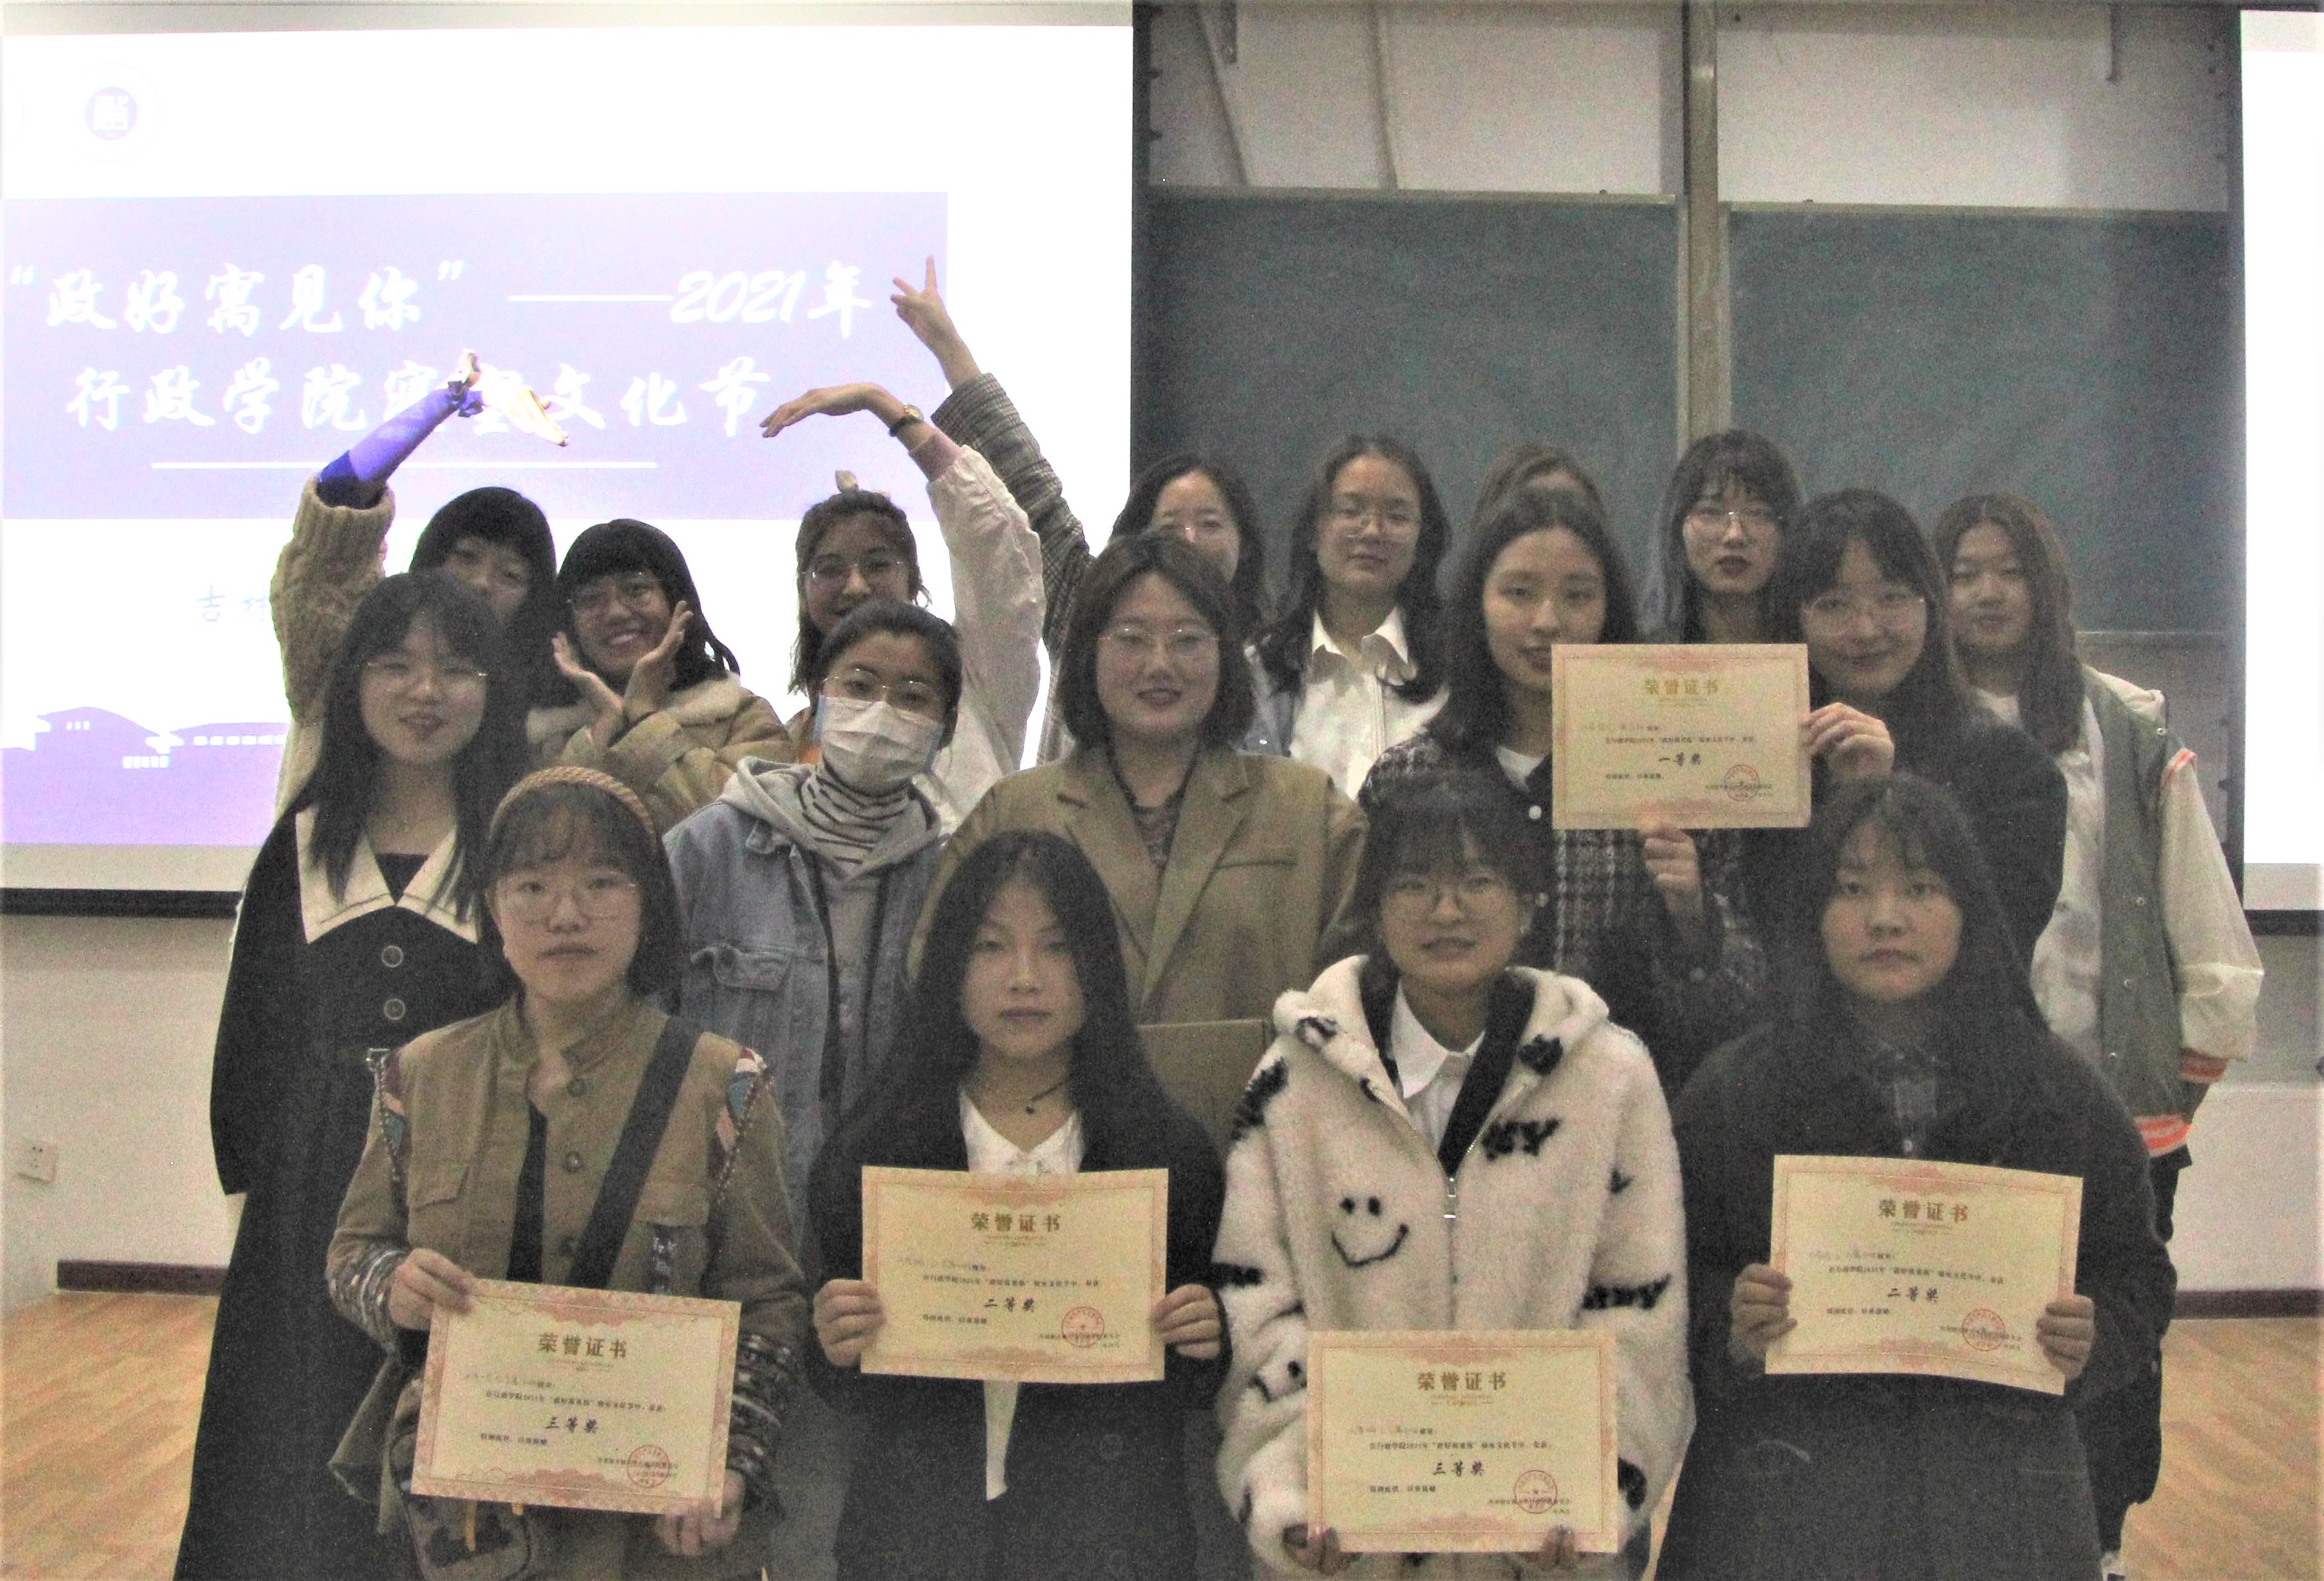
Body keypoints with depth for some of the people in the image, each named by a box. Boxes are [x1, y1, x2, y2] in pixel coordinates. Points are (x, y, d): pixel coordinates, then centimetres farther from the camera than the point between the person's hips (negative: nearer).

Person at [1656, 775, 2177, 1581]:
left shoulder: (2062, 1093, 3)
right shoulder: (1730, 1091, -2)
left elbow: (2135, 1272, 11)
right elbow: (1672, 1283, 0)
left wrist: (2090, 1343, -8)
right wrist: (1731, 1328, -20)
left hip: (1999, 1504, 2)